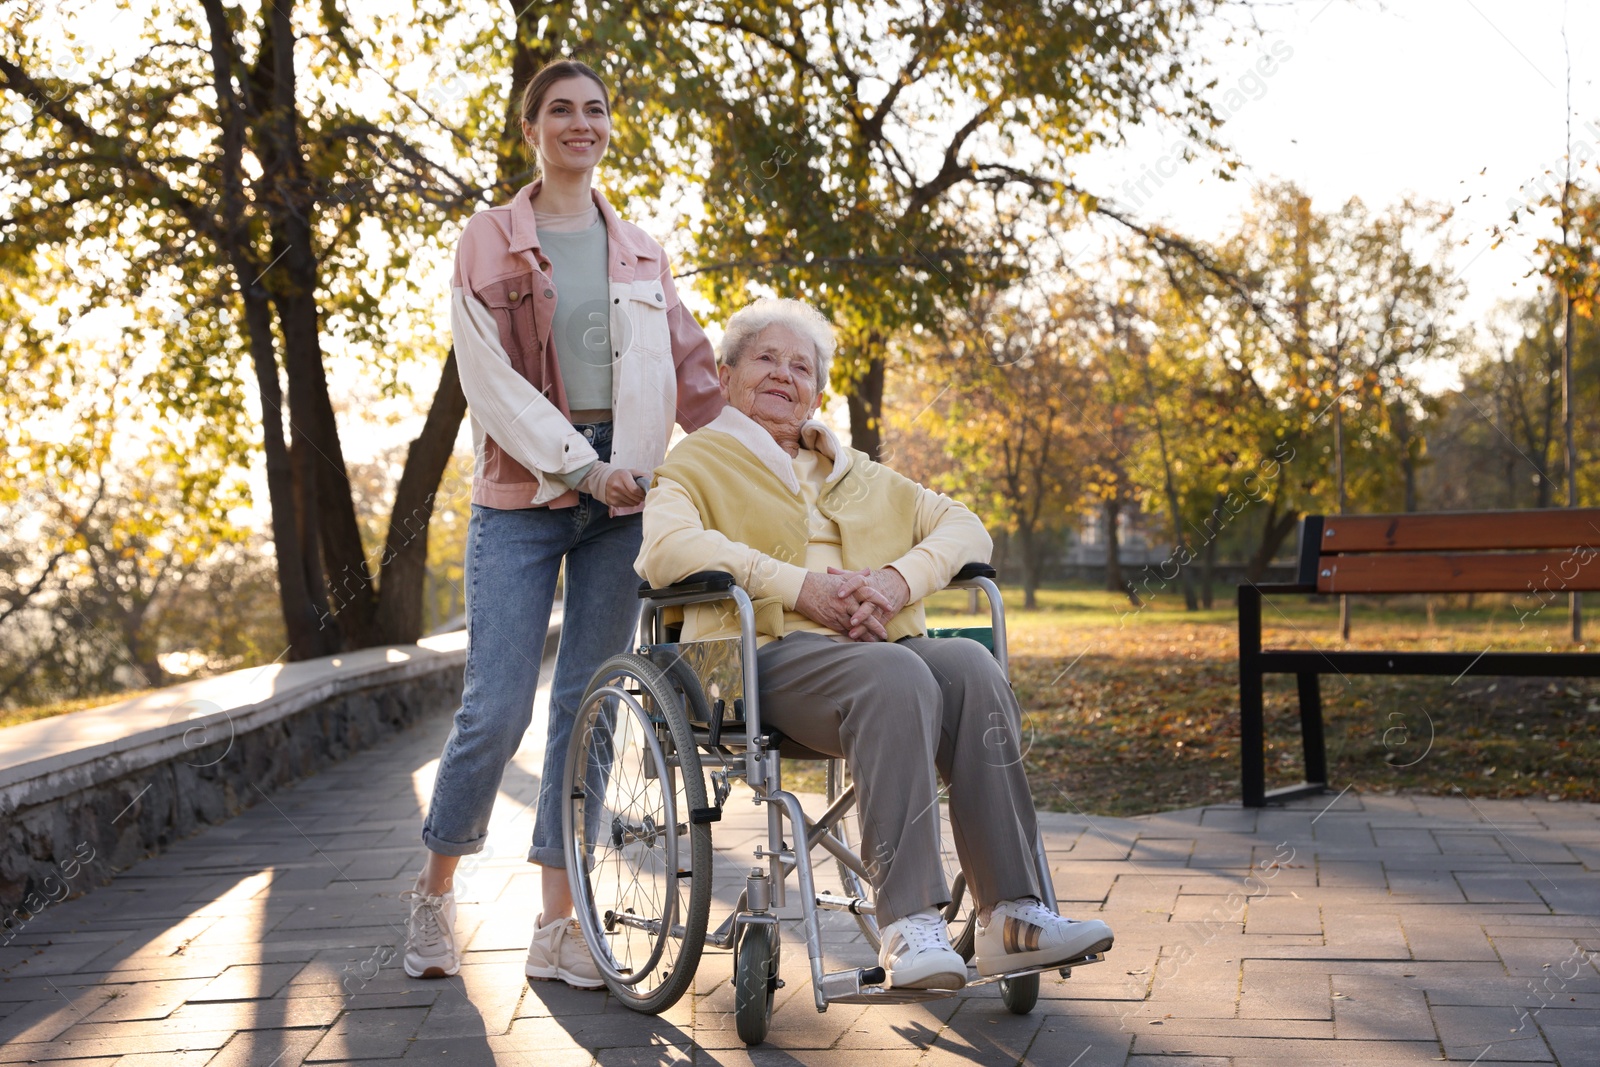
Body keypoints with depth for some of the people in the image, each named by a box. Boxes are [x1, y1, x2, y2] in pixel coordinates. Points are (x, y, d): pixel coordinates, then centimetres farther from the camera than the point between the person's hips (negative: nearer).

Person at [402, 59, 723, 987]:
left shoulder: (639, 252, 16)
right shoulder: (490, 241, 5)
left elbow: (694, 372, 14)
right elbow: (489, 376, -5)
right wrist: (578, 463, -14)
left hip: (624, 499, 3)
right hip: (523, 493, -3)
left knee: (589, 708, 2)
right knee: (497, 709, -8)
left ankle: (558, 925, 9)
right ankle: (436, 892, 14)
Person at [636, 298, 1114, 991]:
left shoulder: (855, 474, 31)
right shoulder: (698, 464, 17)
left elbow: (965, 527, 21)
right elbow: (666, 547, -6)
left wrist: (898, 579, -2)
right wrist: (800, 586, -14)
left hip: (883, 644, 5)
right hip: (772, 654, -4)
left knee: (971, 667, -29)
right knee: (897, 678, -35)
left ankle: (1010, 916, -33)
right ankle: (908, 925, -40)